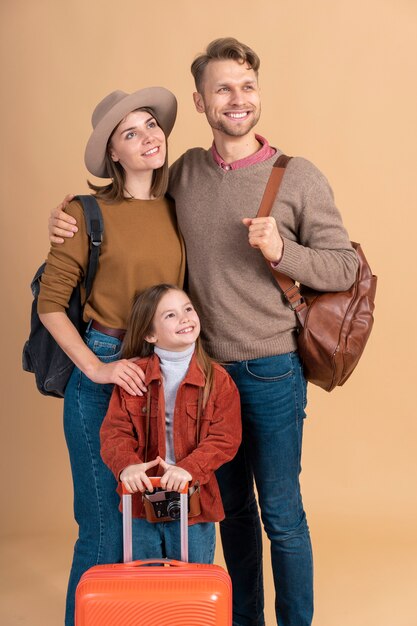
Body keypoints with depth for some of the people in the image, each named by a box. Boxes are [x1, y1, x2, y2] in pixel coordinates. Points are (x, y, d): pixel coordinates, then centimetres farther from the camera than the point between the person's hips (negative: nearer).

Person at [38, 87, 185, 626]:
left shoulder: (179, 211, 8)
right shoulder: (89, 214, -6)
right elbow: (50, 304, -4)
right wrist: (95, 367, -13)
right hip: (102, 370, -4)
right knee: (106, 525, 2)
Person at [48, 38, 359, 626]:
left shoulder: (299, 177, -8)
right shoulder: (185, 172, 3)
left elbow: (345, 267, -6)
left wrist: (282, 251, -23)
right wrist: (74, 223, 0)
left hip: (272, 371, -4)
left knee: (281, 513, 4)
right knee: (231, 506, 17)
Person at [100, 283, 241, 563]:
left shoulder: (218, 379, -4)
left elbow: (225, 438, -11)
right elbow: (115, 430, -6)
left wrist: (189, 468, -26)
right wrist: (127, 464, -26)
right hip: (141, 501, 1)